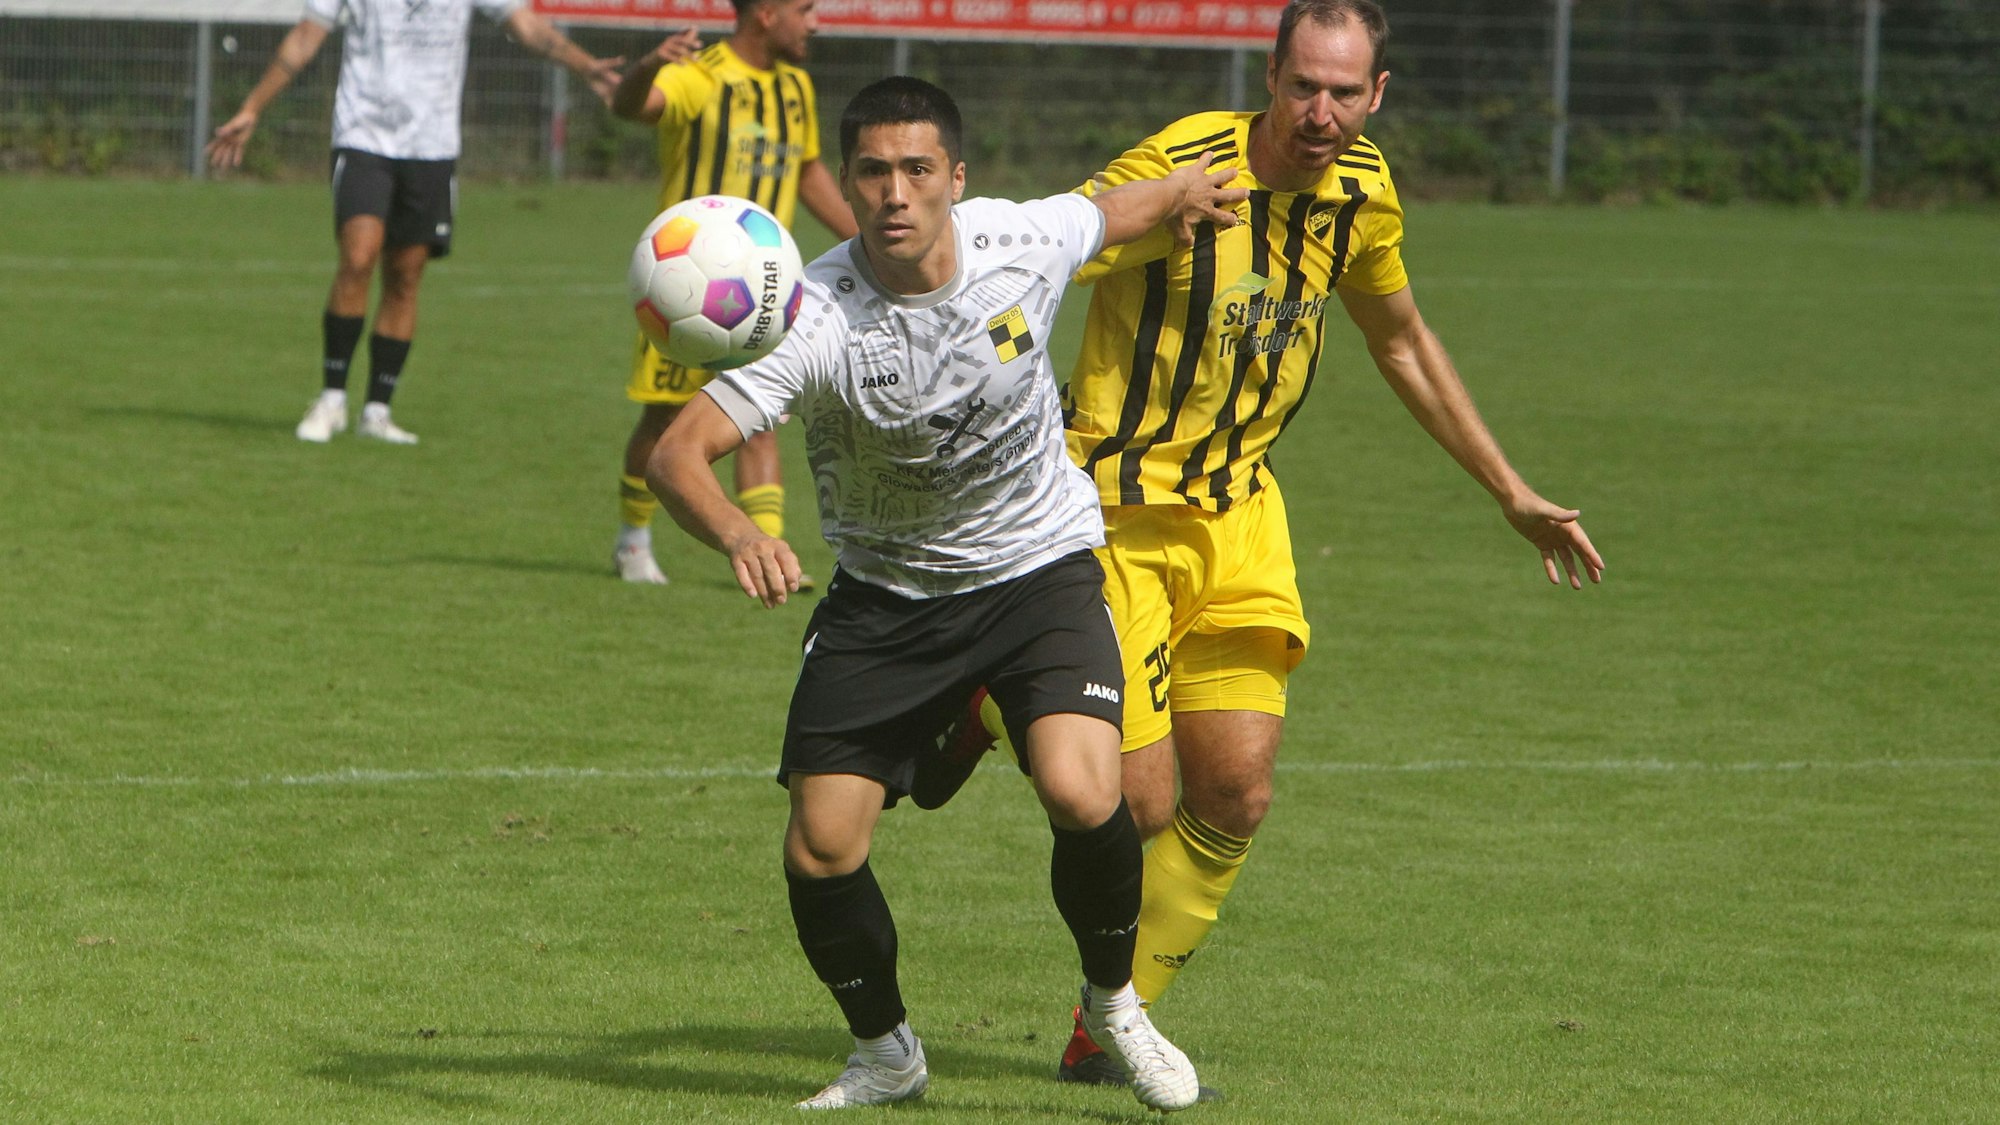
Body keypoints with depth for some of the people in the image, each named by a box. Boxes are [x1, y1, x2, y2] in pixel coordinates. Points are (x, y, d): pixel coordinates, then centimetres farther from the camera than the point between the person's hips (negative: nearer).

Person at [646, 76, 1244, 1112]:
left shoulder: (1025, 243, -16)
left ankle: (1113, 1005, 6)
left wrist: (1182, 191, 31)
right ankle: (883, 1052, 22)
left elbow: (1110, 211, 9)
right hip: (883, 592, 0)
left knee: (1082, 797, -23)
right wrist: (736, 532, -53)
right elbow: (677, 454, -32)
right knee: (819, 850, -7)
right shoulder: (815, 318, -24)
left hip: (1039, 568, 0)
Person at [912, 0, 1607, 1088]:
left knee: (1234, 796, -2)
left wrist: (1514, 495, 22)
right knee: (1140, 805, -9)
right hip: (1120, 507, -6)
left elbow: (1404, 344, 19)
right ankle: (982, 709, 21)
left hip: (1238, 509, 6)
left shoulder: (1359, 191, 2)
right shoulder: (1179, 168, -20)